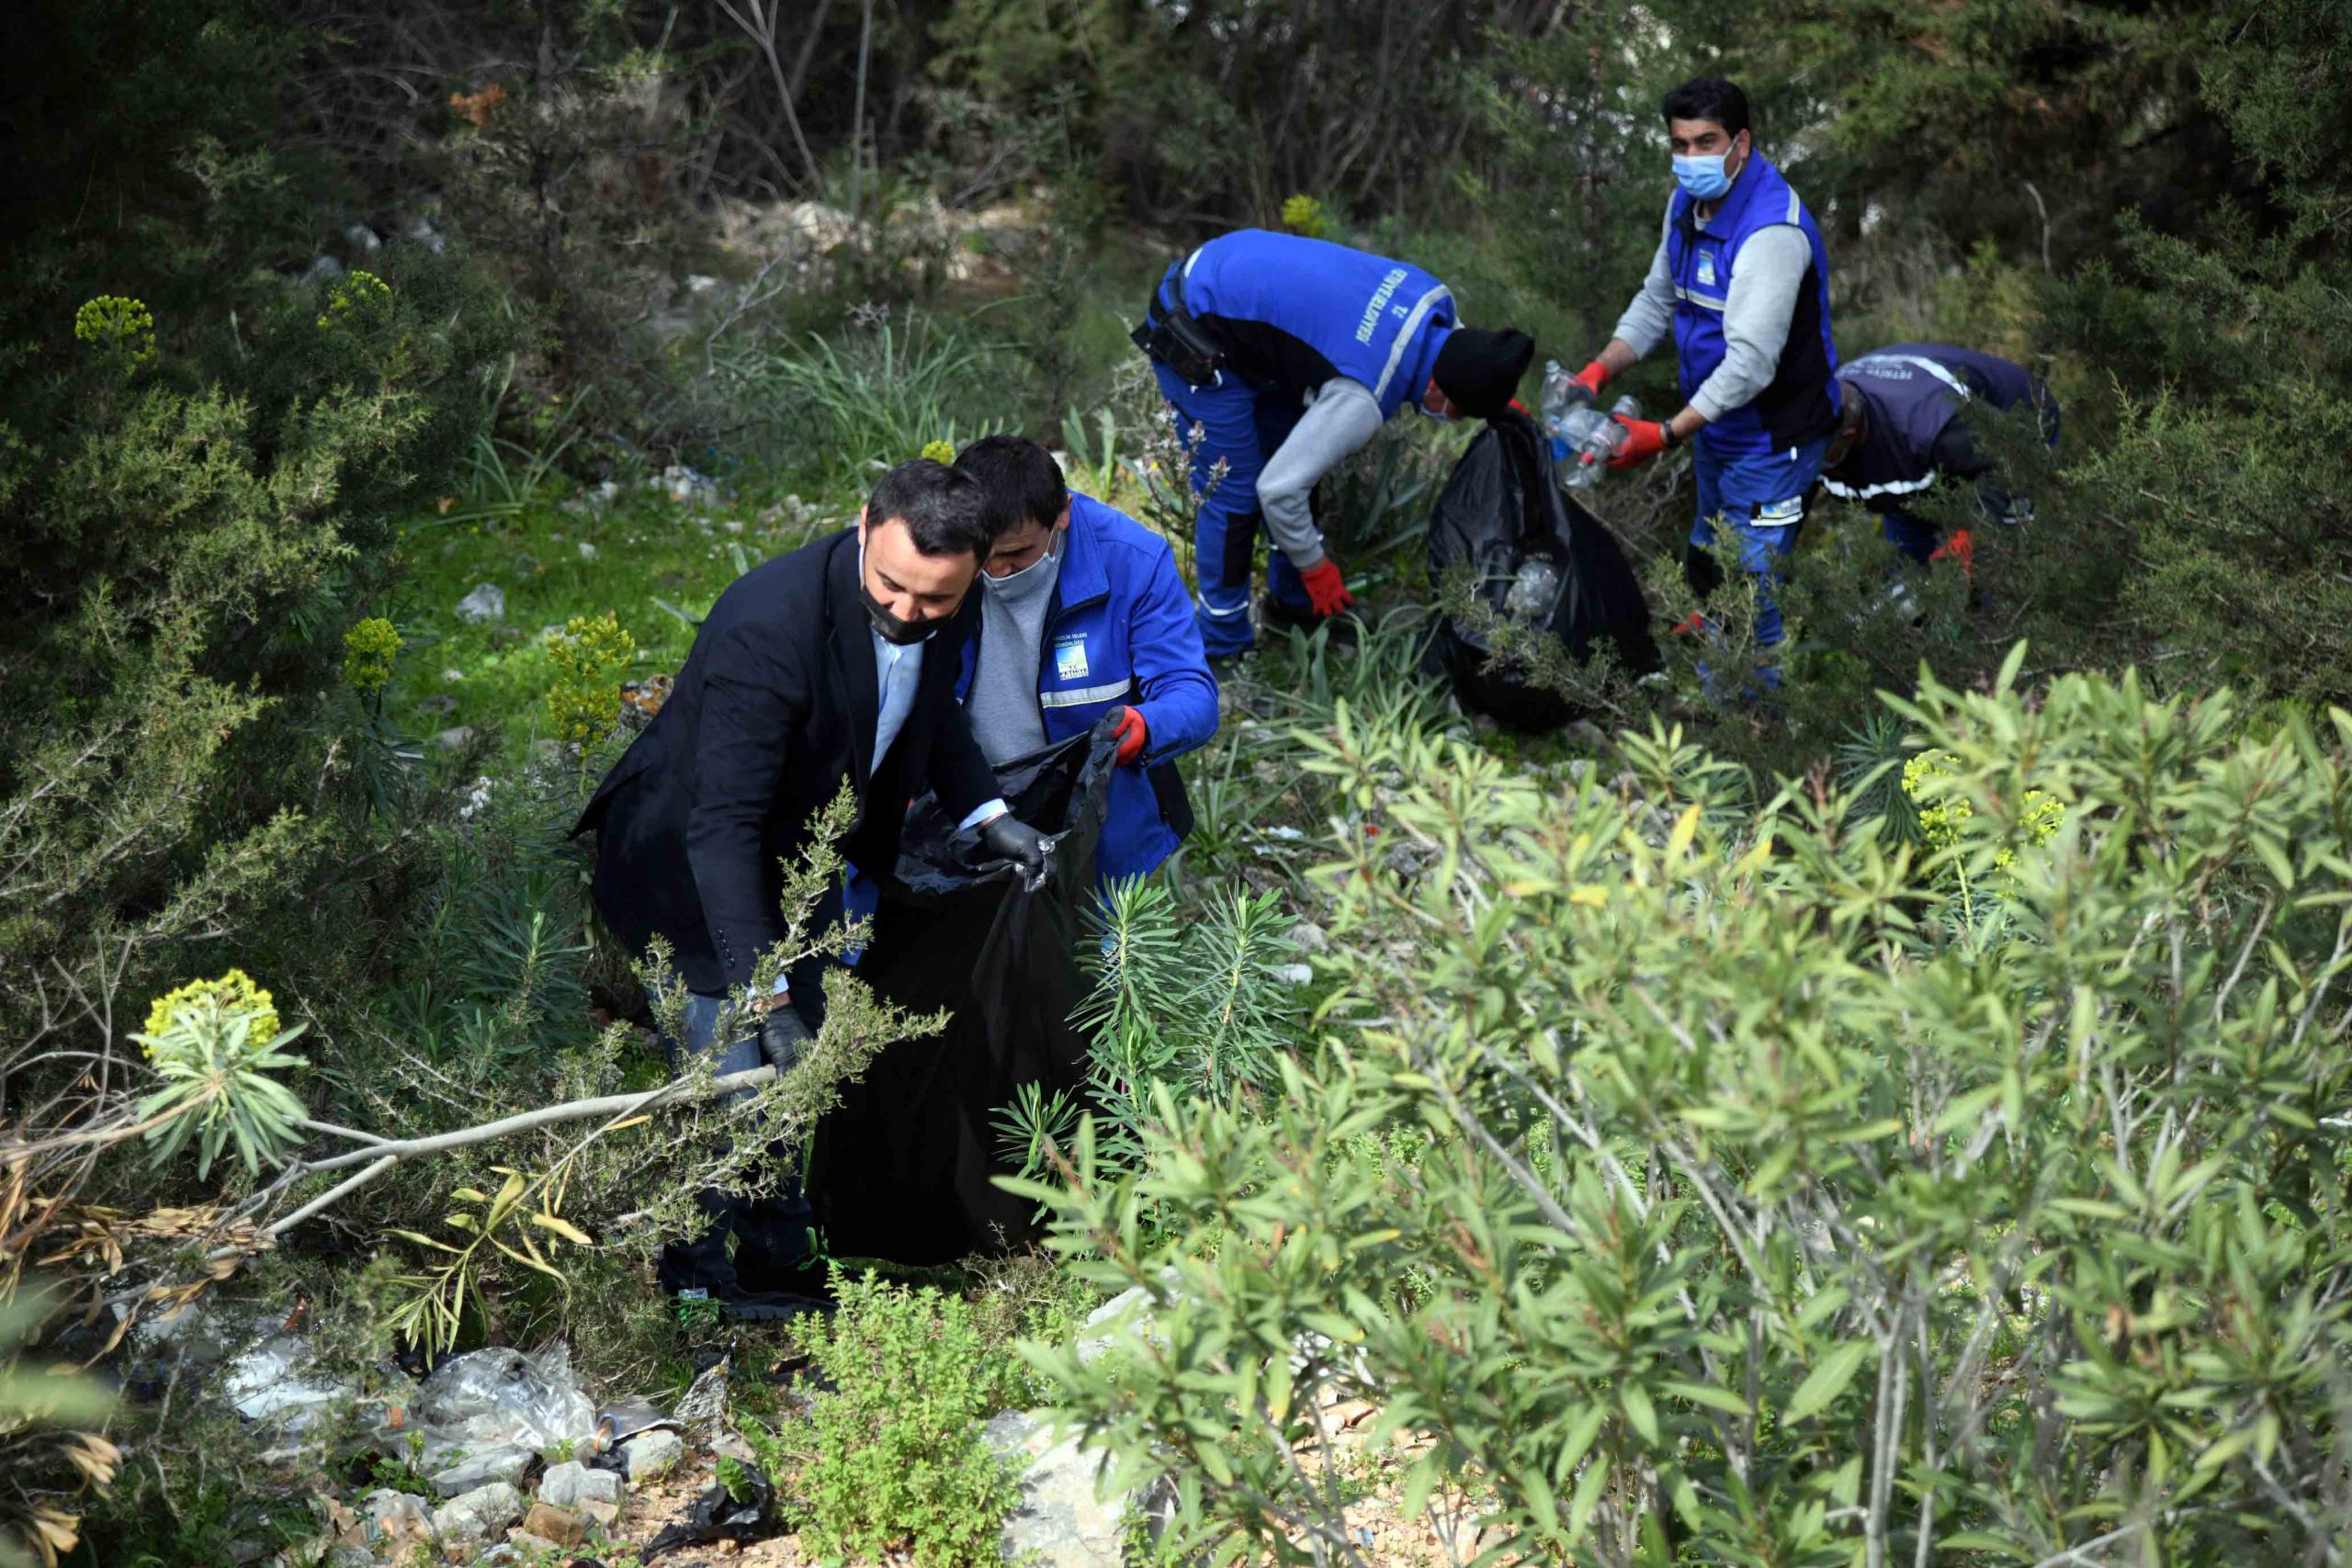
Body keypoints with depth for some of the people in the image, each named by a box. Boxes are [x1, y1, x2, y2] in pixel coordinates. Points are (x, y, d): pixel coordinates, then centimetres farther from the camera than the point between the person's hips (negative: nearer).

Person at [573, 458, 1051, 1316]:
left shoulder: (947, 606, -15)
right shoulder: (769, 625, -38)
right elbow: (724, 826, -37)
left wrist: (989, 812, -4)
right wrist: (763, 995, -40)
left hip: (788, 868, 8)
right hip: (690, 869, -8)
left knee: (802, 1076, 20)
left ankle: (777, 1261, 40)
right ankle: (696, 1292, 18)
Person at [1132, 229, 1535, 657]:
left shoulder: (1434, 298, -7)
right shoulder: (1362, 400, -31)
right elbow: (1278, 487, -24)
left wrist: (1496, 400, 14)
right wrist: (1316, 567, -9)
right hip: (1194, 344, -10)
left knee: (1295, 455, 17)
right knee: (1233, 493, -7)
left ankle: (1294, 605, 33)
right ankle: (1223, 648, 9)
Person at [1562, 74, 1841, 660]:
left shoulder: (1771, 232, -29)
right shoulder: (1688, 201, 0)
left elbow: (1750, 364, -32)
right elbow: (1657, 299, 12)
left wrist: (1666, 435, -31)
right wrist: (1598, 371, -3)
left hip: (1770, 440, -9)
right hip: (1716, 427, 9)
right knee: (1704, 568, 24)